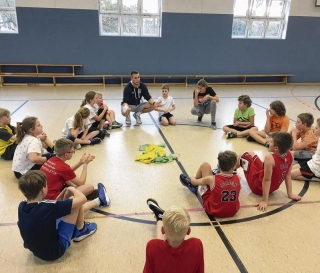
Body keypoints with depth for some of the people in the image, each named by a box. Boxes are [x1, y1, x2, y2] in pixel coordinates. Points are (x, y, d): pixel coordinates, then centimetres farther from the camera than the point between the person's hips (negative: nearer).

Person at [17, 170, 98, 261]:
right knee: (75, 201, -8)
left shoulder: (21, 206, -10)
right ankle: (81, 230, 16)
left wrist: (58, 202, 0)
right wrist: (71, 189, -8)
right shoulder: (47, 207, -32)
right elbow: (82, 199, -26)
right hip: (55, 250, -7)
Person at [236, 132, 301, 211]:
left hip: (258, 186, -7)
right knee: (251, 154, 21)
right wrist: (290, 194, 4)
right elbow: (288, 176, -7)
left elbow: (267, 180, -32)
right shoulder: (290, 156, -15)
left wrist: (264, 201, -25)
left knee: (245, 155, 8)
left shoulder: (270, 158, -37)